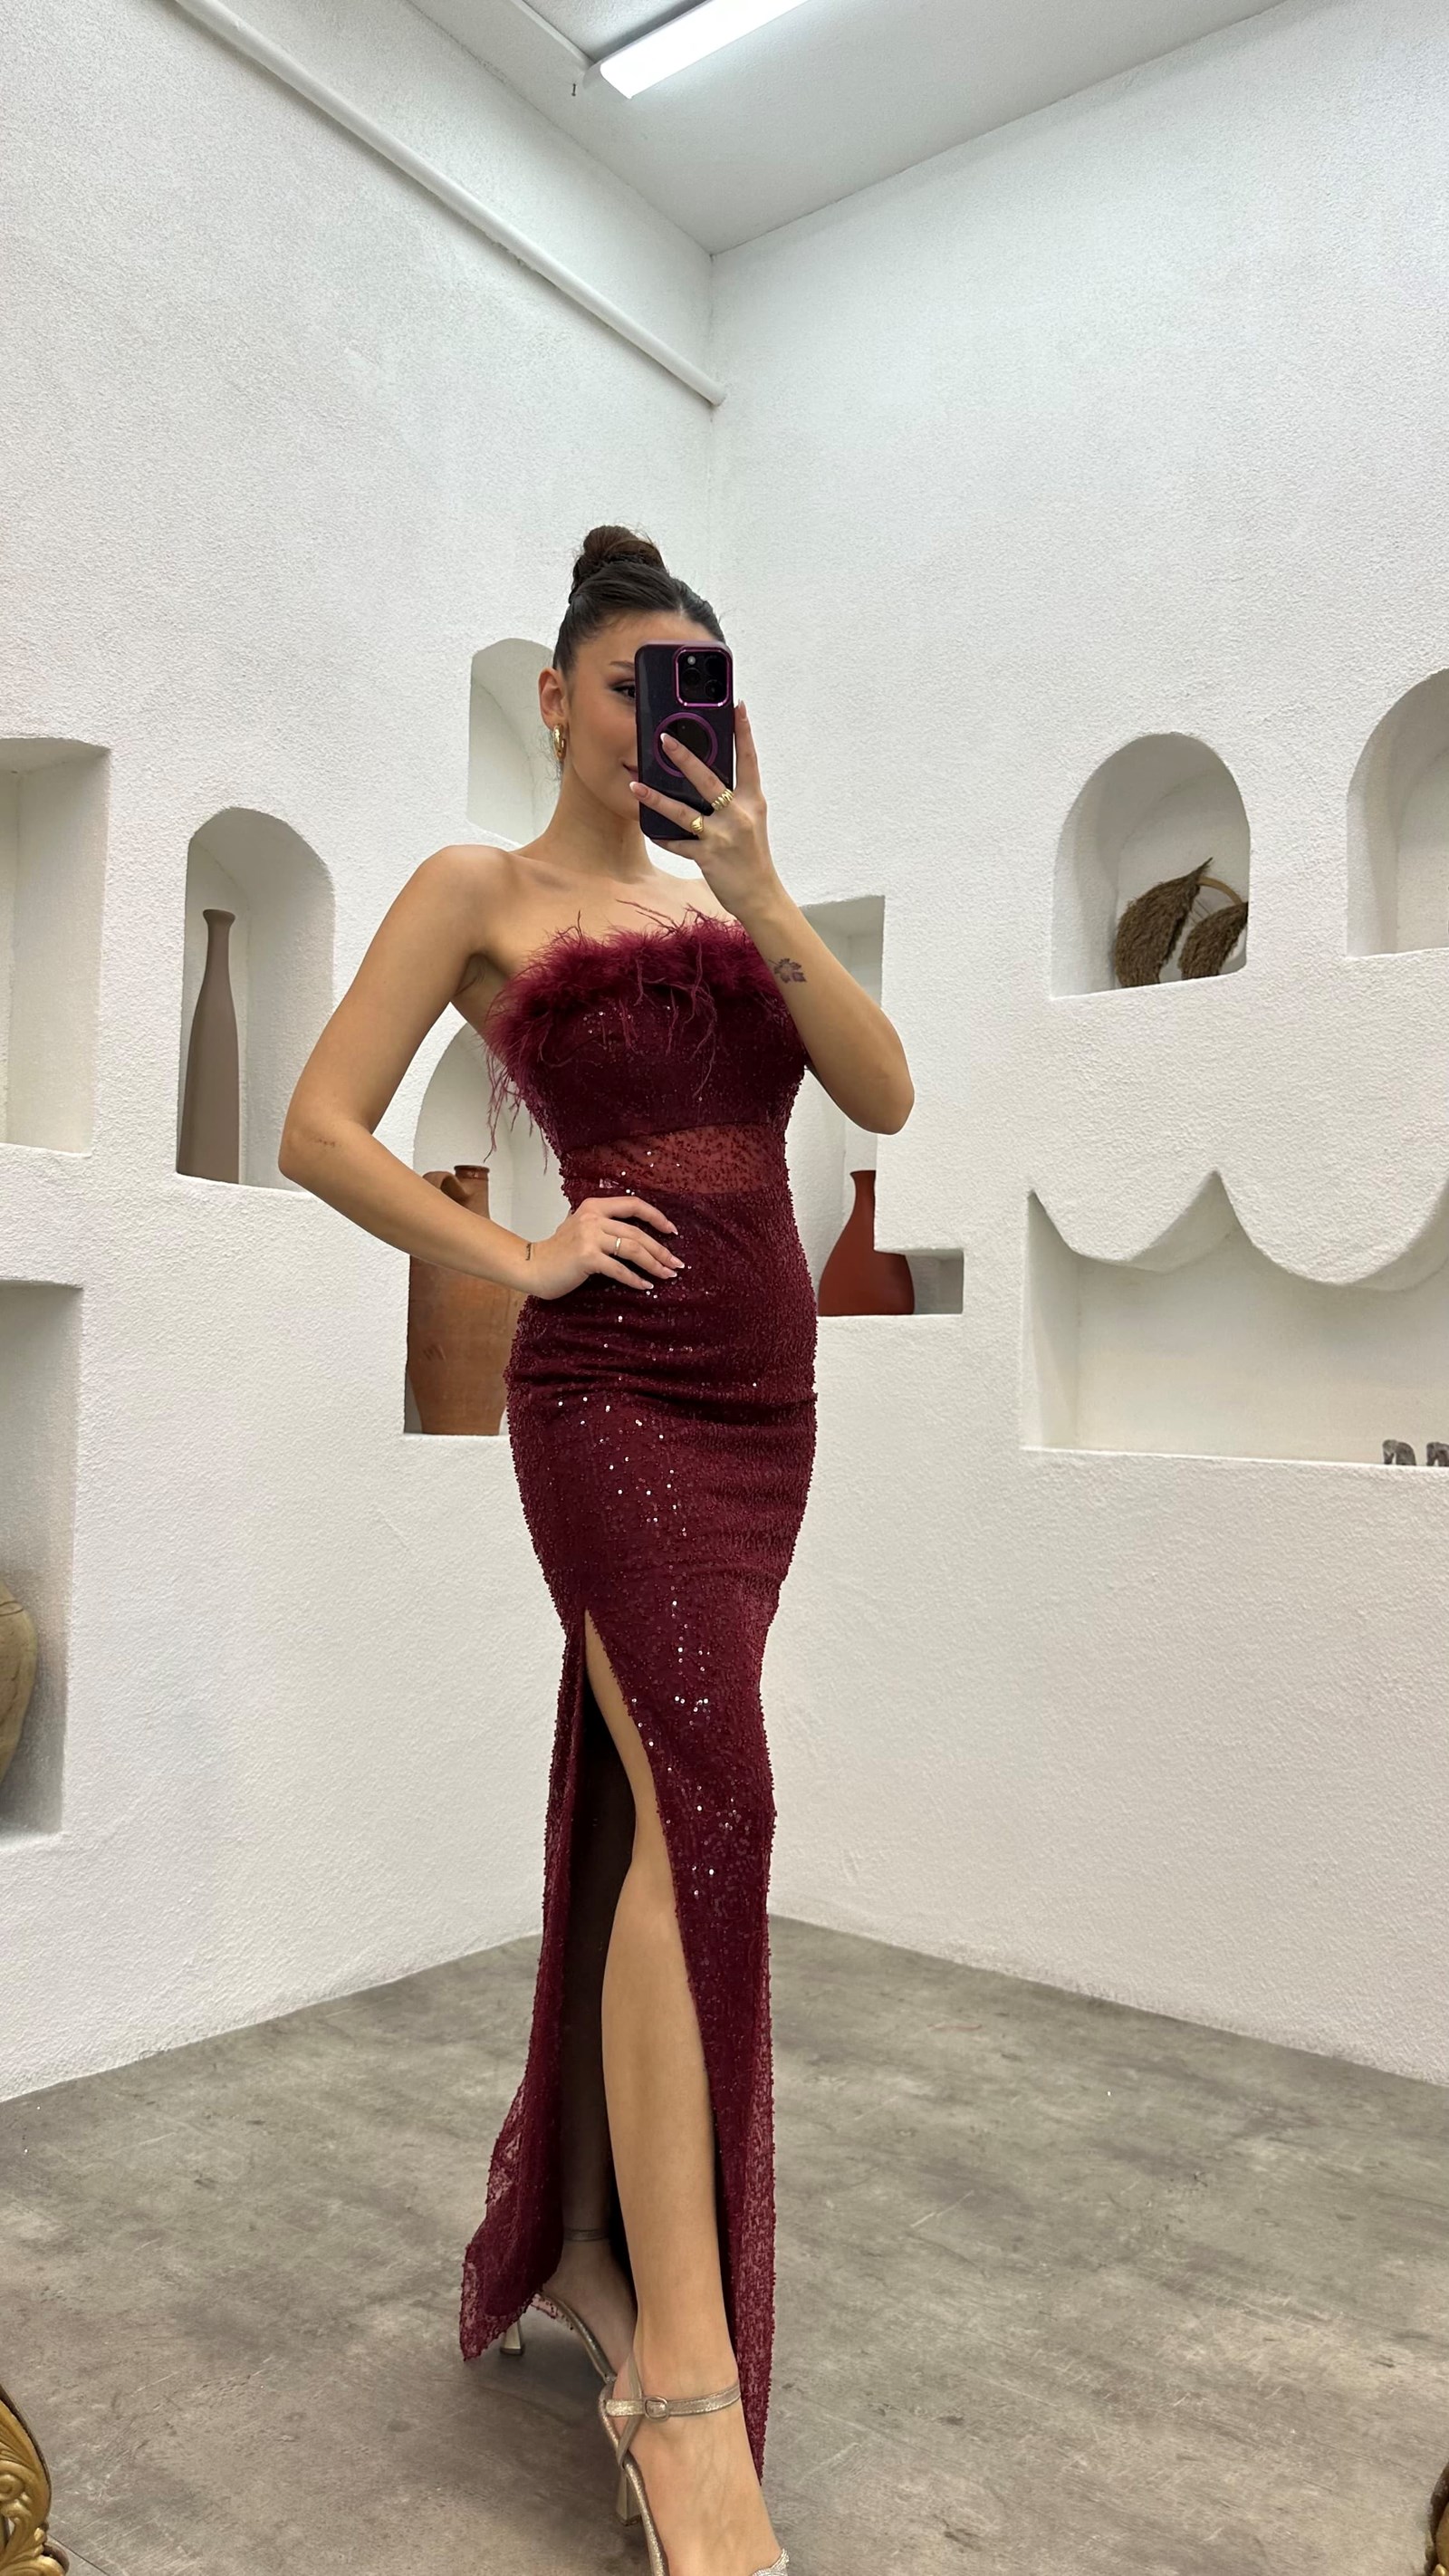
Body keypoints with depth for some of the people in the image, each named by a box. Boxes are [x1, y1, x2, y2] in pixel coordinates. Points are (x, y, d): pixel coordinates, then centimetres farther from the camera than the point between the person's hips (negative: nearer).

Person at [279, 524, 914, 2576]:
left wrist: (758, 892, -3)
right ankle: (686, 2378, -8)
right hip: (612, 1386, -5)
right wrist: (516, 1258, -8)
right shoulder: (476, 891, 6)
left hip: (764, 1391, 6)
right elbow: (320, 1128, -1)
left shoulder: (732, 896, 20)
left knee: (638, 1807, 10)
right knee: (709, 1797, -17)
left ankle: (575, 2239, 26)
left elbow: (884, 1094, 6)